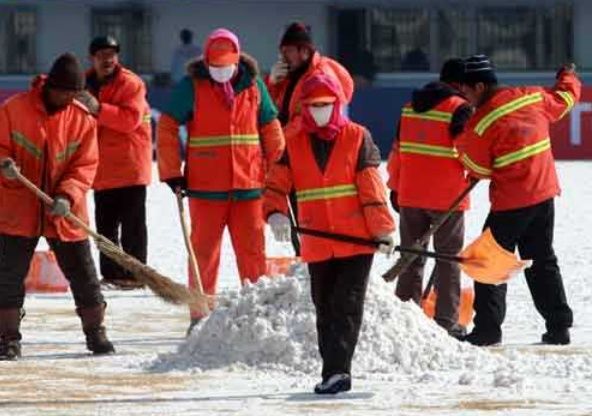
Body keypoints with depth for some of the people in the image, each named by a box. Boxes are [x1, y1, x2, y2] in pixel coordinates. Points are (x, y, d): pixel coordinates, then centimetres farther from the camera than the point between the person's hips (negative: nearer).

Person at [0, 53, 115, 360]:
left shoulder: (83, 120, -2)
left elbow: (85, 166, -4)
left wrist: (67, 196, -20)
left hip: (65, 211, 1)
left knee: (82, 272, 6)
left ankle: (95, 331, 20)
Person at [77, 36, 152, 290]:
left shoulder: (131, 83, -8)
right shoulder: (86, 84, 13)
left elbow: (131, 119, -22)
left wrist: (98, 108, -28)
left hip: (130, 166, -7)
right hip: (102, 168, 7)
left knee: (132, 224, -5)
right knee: (105, 224, 10)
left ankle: (134, 273, -3)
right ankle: (111, 274, 17)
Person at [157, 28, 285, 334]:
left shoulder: (254, 85, 5)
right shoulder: (191, 87, -3)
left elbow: (271, 129, 13)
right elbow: (167, 128, -1)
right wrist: (172, 172, -6)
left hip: (248, 184, 2)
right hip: (205, 187, -2)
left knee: (253, 252, 5)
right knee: (204, 253, 3)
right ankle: (200, 317, 10)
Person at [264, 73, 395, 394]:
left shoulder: (357, 139, 0)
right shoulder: (294, 145, 8)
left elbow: (372, 188, -3)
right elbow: (276, 184, 3)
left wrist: (383, 229, -7)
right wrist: (276, 214, -17)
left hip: (356, 240, -4)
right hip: (318, 245, 4)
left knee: (346, 306, -10)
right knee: (325, 308, 9)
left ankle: (337, 370, -16)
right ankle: (334, 372, 17)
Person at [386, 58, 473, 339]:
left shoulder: (410, 106, 9)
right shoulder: (460, 109, -11)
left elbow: (398, 148, 13)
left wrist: (395, 186, 20)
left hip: (410, 196, 5)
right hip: (447, 197, -5)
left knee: (411, 258, 13)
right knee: (448, 259, 3)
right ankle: (446, 321, 0)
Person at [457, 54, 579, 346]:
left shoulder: (480, 123, -16)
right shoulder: (533, 96, 0)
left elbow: (478, 170, -9)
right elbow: (565, 99, 19)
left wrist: (463, 144, 8)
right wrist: (568, 78, 39)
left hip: (510, 202, -7)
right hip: (544, 194, 7)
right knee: (542, 262, 16)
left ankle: (487, 327, -4)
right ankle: (558, 326, 14)